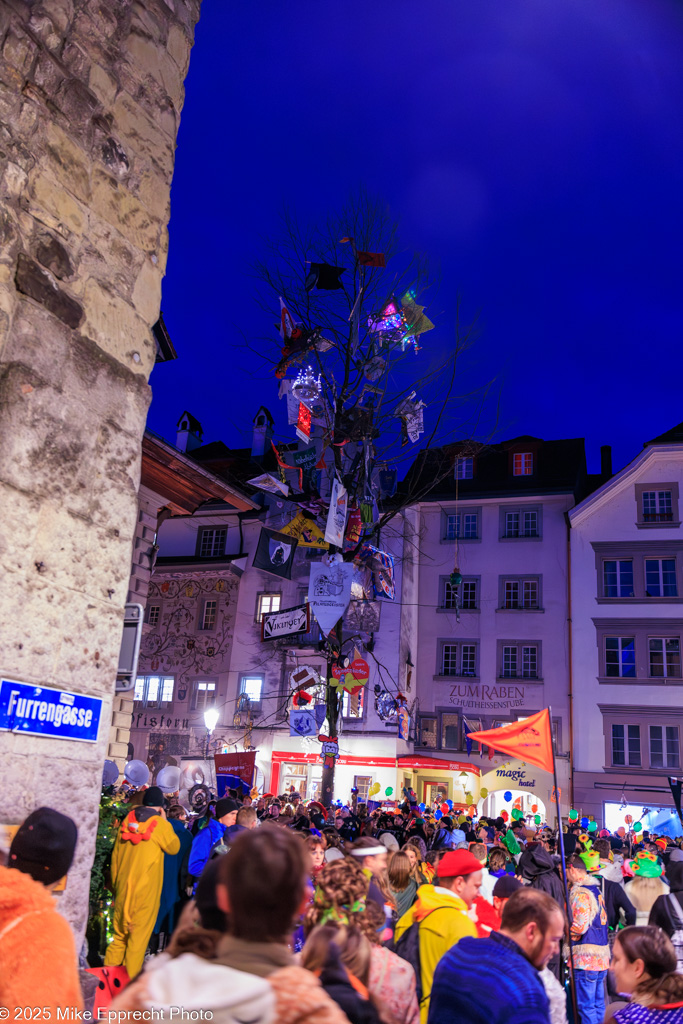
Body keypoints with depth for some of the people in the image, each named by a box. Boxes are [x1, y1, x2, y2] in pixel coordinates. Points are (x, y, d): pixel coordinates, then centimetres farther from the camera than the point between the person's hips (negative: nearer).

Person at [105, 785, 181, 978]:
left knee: (120, 933, 16)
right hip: (146, 890, -5)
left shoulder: (127, 820, 5)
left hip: (123, 886, 5)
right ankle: (130, 980, 6)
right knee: (139, 935, 3)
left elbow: (115, 854, 11)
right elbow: (174, 847, 5)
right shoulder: (160, 824, -10)